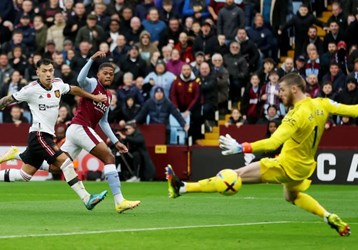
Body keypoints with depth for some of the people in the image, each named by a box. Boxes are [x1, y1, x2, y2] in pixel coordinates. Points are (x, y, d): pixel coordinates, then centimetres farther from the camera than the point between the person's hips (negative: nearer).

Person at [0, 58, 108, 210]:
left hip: (47, 135, 8)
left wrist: (93, 97, 24)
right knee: (64, 161, -19)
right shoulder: (31, 89, -13)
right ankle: (86, 199, -21)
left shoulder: (58, 84, 5)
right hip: (39, 134, -8)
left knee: (25, 175, 11)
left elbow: (74, 90, 25)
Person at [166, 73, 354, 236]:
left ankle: (182, 188, -13)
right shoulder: (322, 104, -7)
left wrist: (241, 148, -39)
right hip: (304, 166, 8)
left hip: (287, 166, -8)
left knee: (238, 175, -10)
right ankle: (330, 218, 27)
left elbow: (273, 143, -36)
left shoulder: (297, 115, -28)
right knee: (291, 196, 37)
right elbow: (351, 110, 0)